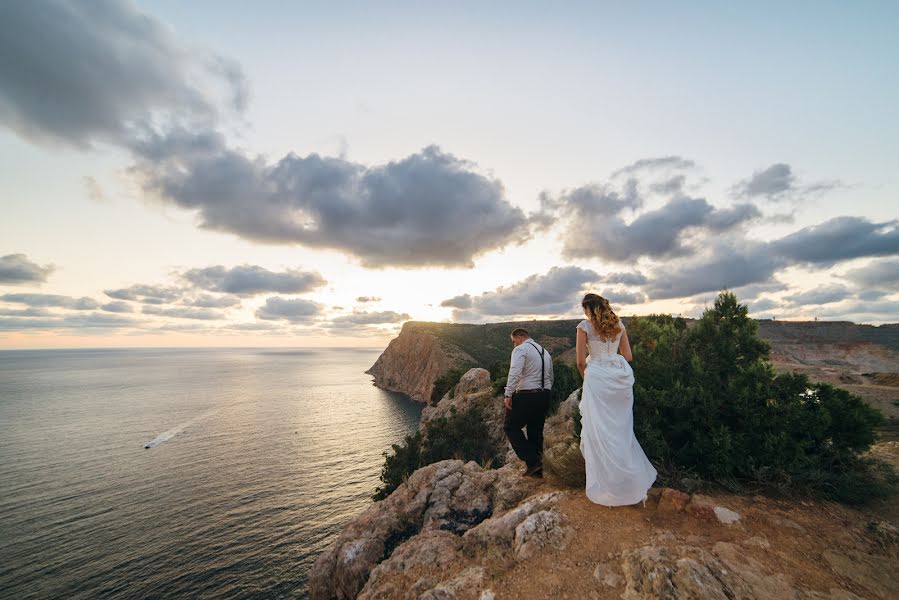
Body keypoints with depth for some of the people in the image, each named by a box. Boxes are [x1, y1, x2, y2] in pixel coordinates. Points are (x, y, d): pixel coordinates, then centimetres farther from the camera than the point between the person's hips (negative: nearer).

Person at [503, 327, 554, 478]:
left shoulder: (520, 349, -8)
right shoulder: (545, 351, 18)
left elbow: (515, 373, -23)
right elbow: (550, 378, 22)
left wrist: (508, 395, -22)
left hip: (526, 396, -8)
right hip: (545, 395, 8)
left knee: (511, 426, 6)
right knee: (536, 431, 17)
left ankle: (532, 461, 1)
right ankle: (537, 469, 24)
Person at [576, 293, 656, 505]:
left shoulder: (584, 326, -4)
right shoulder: (618, 324, 10)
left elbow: (581, 361, -6)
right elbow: (628, 356, 12)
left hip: (597, 378, -5)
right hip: (621, 377, 6)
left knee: (600, 431, 3)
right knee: (621, 430, 18)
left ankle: (608, 487, 11)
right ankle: (633, 482, 29)